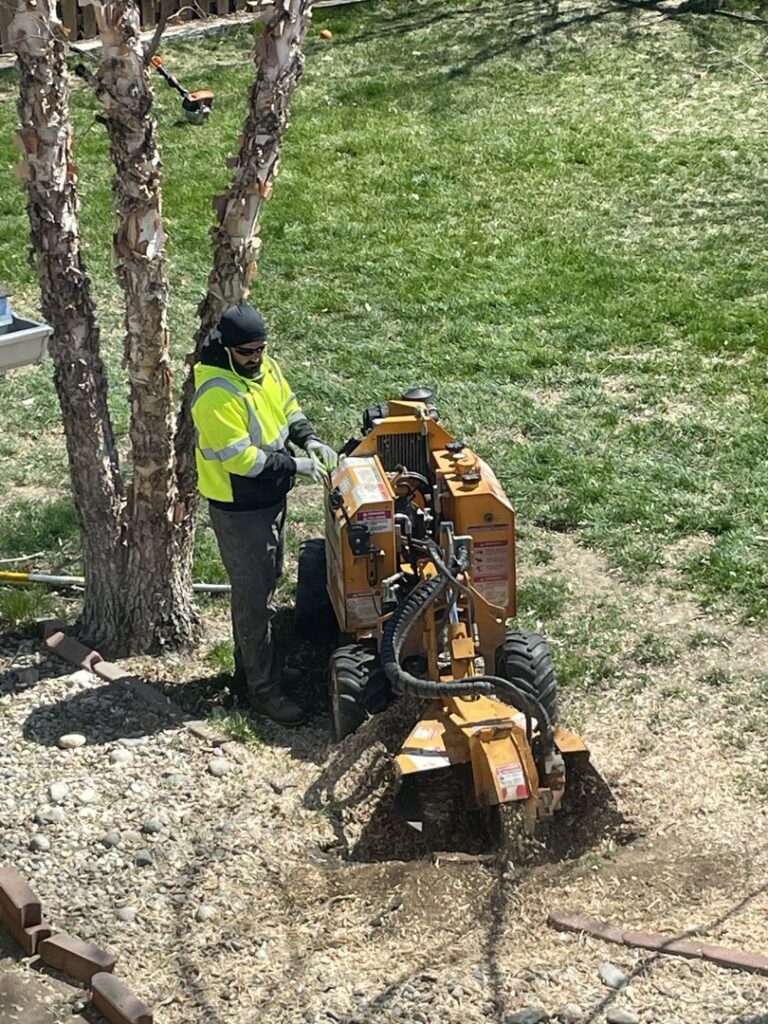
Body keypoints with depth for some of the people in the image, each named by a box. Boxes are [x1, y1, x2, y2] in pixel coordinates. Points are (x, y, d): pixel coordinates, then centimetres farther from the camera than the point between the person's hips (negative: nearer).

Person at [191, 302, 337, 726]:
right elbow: (241, 458, -28)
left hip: (271, 498, 9)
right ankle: (264, 688, 10)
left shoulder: (265, 367, 0)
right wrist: (295, 465, -24)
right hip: (239, 511, -9)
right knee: (253, 597, -1)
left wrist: (310, 440, -4)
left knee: (264, 585, 21)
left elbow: (288, 407, 15)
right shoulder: (216, 395, -27)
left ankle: (248, 663, 38)